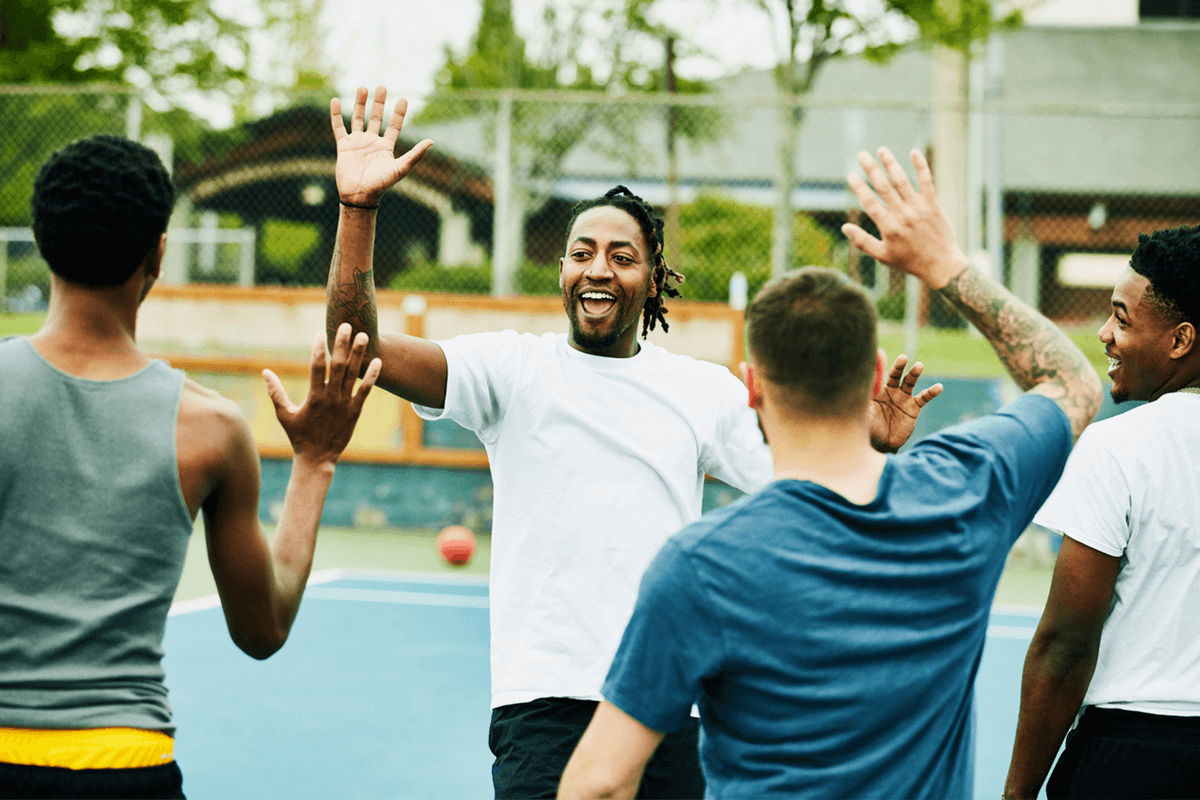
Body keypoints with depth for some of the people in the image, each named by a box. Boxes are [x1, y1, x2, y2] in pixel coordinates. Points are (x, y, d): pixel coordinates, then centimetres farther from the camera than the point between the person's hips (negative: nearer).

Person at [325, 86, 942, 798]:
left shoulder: (705, 390, 11)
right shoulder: (512, 367, 3)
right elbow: (359, 349, -9)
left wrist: (872, 450, -6)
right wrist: (359, 210, -20)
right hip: (546, 701, -3)